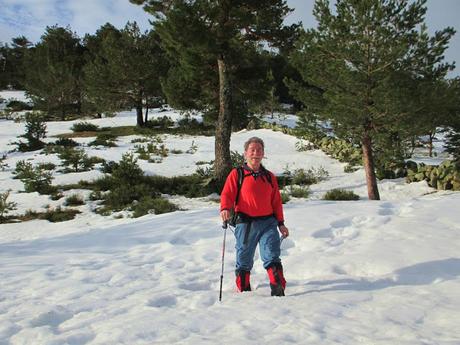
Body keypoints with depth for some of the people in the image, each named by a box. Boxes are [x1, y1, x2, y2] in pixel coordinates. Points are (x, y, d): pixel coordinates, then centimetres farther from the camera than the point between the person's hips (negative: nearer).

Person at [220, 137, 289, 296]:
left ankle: (278, 292, -8)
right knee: (244, 261, 7)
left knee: (272, 257, -10)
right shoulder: (236, 174, 5)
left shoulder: (269, 176, 15)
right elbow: (227, 194, -4)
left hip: (268, 222, 2)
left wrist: (281, 223, 13)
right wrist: (225, 209, -24)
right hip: (245, 223, -2)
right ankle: (243, 291, 22)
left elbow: (276, 201, 18)